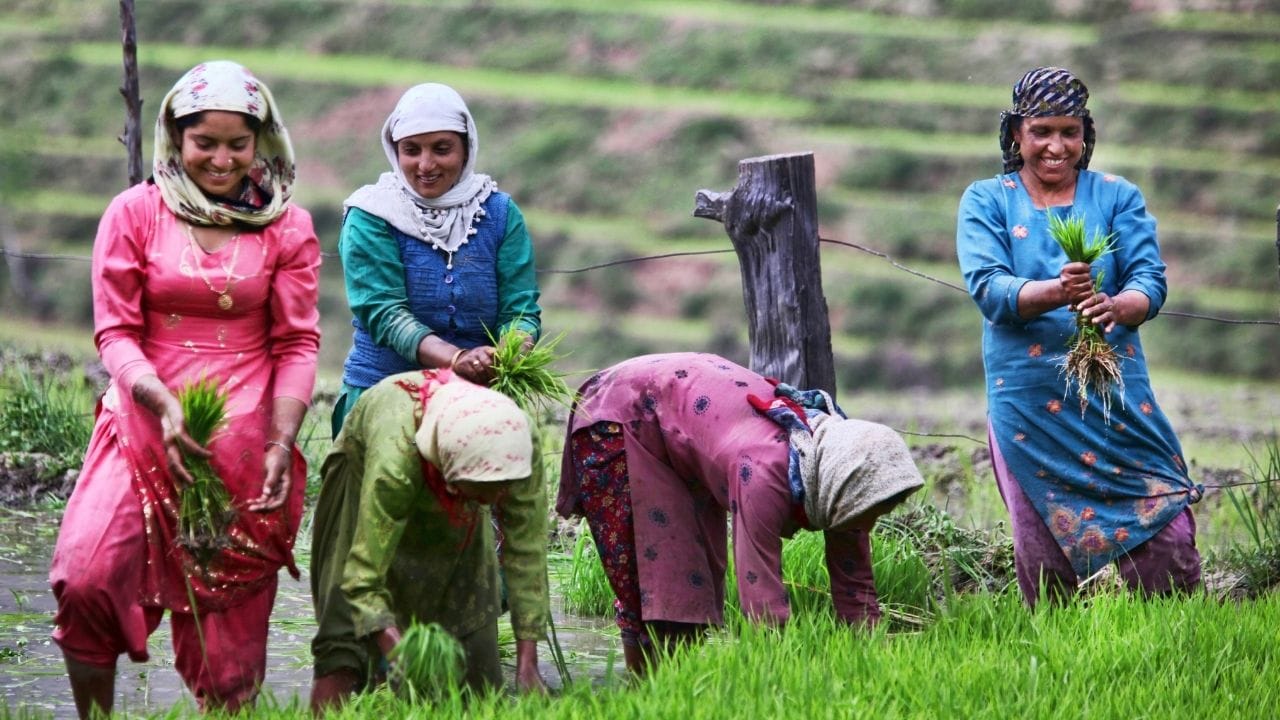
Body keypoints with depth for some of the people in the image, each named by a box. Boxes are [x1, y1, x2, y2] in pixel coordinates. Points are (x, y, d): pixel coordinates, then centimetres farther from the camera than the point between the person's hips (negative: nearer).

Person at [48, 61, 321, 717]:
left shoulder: (287, 227, 8)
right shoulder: (135, 213, 4)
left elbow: (297, 343, 4)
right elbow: (115, 331, 0)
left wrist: (281, 444, -10)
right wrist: (163, 405, -18)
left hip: (247, 433, 1)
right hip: (144, 418, -1)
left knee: (229, 613, 1)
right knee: (86, 575, -18)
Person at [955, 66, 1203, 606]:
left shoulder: (1117, 197, 9)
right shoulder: (985, 202, 7)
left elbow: (1150, 279, -2)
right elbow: (987, 287, -8)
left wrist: (1116, 306, -25)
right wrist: (1056, 291, -27)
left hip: (1116, 394, 0)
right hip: (1027, 401, 0)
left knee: (1167, 541, -7)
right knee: (1043, 555, 4)